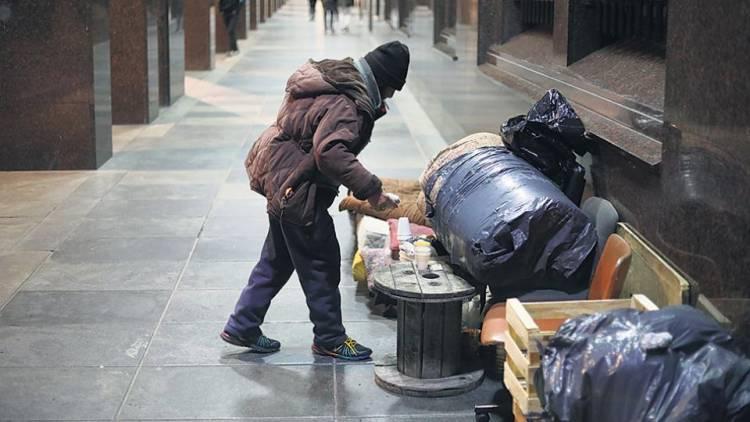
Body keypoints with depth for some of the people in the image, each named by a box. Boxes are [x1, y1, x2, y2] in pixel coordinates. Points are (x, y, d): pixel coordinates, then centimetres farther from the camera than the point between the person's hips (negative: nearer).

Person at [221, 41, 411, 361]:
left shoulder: (339, 78, 8)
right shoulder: (346, 103, -23)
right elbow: (330, 152, -35)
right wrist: (370, 190, -33)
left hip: (281, 181, 10)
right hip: (297, 189, -10)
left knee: (277, 259, 19)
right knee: (321, 263, 3)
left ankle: (241, 328, 27)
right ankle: (330, 339, 17)